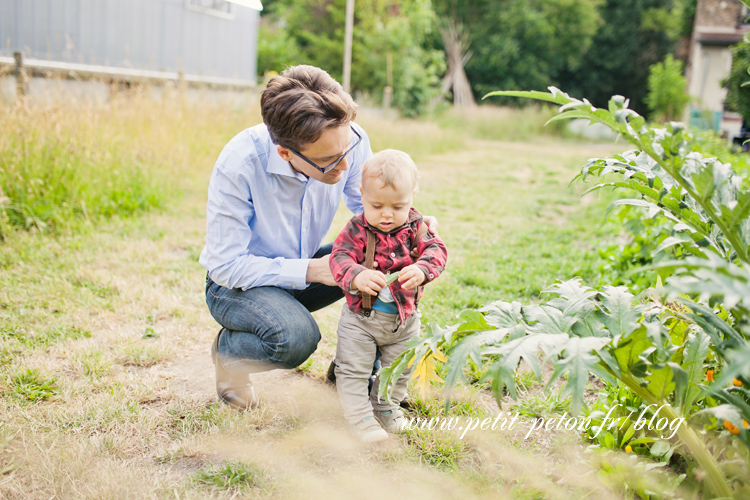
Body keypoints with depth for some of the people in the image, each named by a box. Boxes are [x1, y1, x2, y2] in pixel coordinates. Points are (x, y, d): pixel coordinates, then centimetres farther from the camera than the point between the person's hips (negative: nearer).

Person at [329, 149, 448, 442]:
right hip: (361, 315, -2)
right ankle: (361, 418, 16)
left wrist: (421, 269, -39)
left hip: (404, 317, 3)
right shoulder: (357, 229, -14)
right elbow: (340, 257, -23)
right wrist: (356, 276, -45)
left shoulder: (415, 226, -7)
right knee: (353, 369, 0)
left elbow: (435, 251, -16)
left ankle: (385, 406, 41)